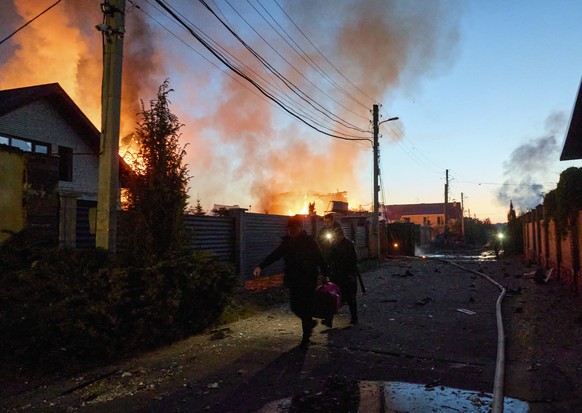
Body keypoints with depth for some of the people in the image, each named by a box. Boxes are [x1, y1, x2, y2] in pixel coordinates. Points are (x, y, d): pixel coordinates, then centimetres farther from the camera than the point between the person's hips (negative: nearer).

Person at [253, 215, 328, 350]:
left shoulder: (310, 242, -9)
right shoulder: (287, 241, 3)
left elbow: (320, 260, -11)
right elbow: (275, 254, 1)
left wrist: (325, 276, -20)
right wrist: (261, 266, -11)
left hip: (308, 281, -5)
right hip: (294, 281, 5)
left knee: (306, 308, 0)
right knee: (295, 307, 8)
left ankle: (305, 338, 13)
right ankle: (310, 323, 37)